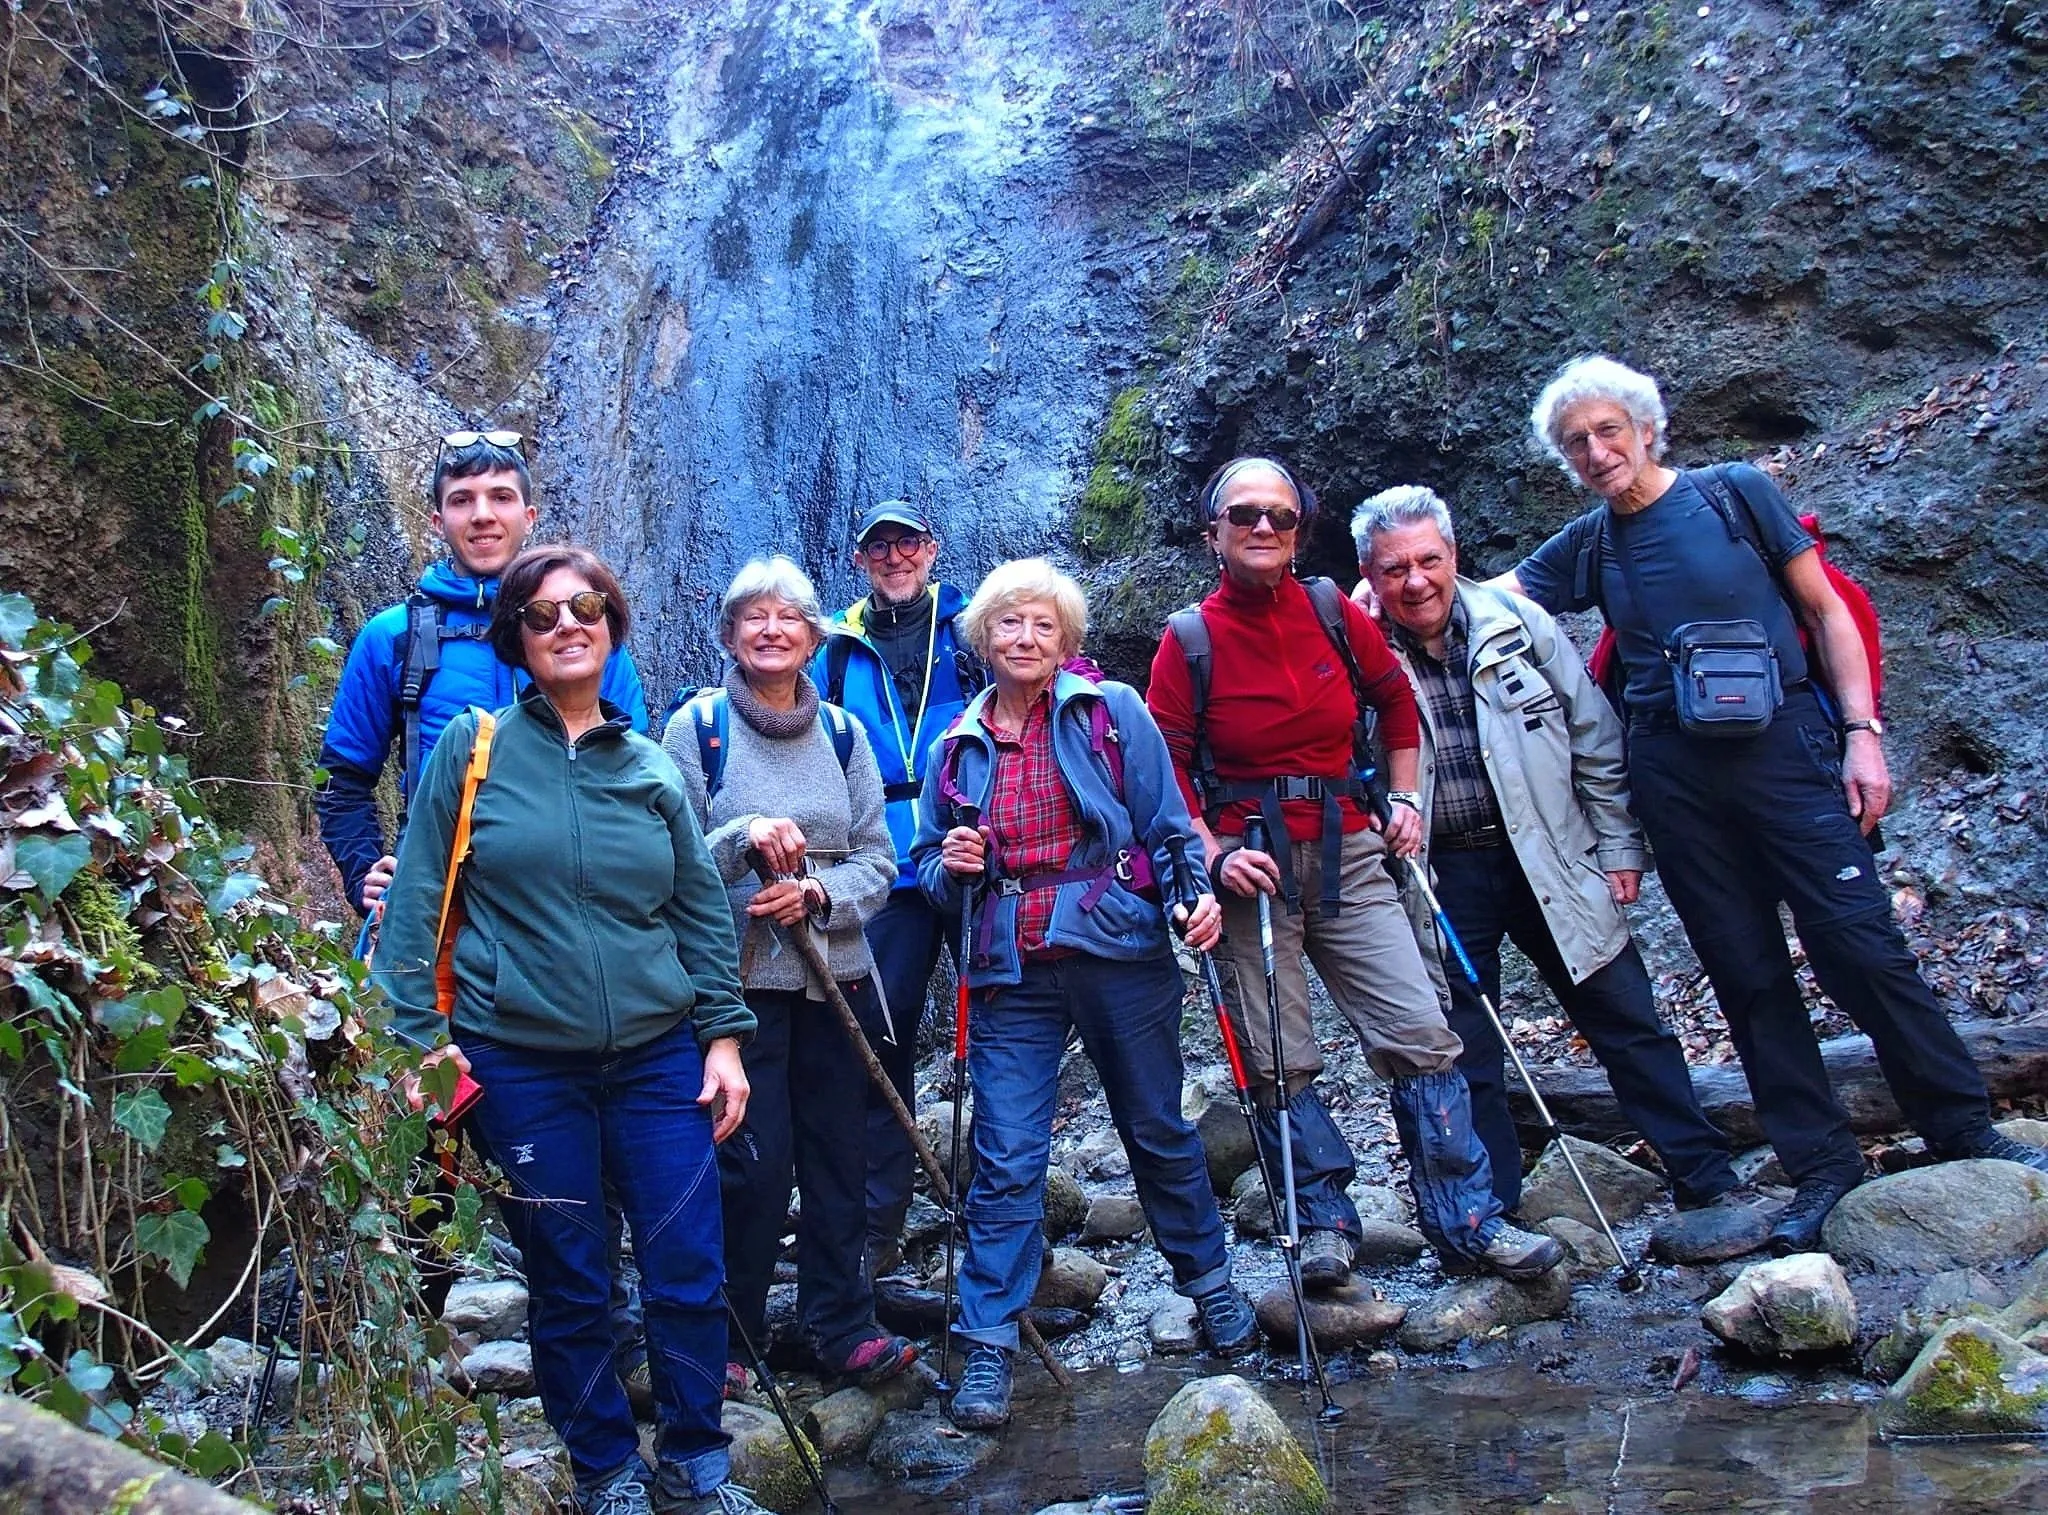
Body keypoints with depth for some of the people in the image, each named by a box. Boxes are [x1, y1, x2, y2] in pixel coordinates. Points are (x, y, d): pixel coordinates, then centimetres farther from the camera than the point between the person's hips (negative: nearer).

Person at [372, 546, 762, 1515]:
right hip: (520, 1063, -2)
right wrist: (422, 1036, -5)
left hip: (659, 1057, 2)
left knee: (689, 1275, 2)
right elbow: (416, 901, 1)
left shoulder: (651, 769, 8)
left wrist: (723, 1035, 6)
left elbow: (703, 913, 11)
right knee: (568, 1288, 7)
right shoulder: (472, 749, 1)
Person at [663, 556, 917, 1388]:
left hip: (835, 974, 4)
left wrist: (814, 893, -13)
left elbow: (878, 862, 5)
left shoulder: (841, 731, 8)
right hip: (738, 976, -3)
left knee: (839, 1155, 7)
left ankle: (844, 1324, 21)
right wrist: (745, 838, -23)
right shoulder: (697, 725, -2)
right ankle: (730, 1333, 15)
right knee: (754, 1163, -3)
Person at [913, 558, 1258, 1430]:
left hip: (1121, 954, -1)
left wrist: (1196, 892, -17)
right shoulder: (957, 746, 9)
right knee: (1006, 1156, -1)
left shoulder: (1112, 712, 0)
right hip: (1010, 973, 2)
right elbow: (927, 869, 18)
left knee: (1157, 1128, 12)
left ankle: (1207, 1281, 34)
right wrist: (950, 866, -5)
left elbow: (1167, 825, 1)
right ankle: (989, 1342, 6)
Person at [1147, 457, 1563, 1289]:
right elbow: (1166, 763, -3)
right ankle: (1324, 1222, 17)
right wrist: (1215, 854, -14)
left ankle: (1468, 1224, 6)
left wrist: (1404, 795, 12)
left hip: (1348, 853, 2)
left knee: (1420, 1032, -2)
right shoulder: (1190, 639, -4)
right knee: (1278, 1060, 1)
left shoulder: (1334, 613, 3)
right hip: (1253, 866, -2)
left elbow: (1395, 700, 19)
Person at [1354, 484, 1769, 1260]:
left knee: (1628, 1025, 5)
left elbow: (1594, 736, 5)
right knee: (1464, 1058, 7)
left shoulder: (1519, 622, -1)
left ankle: (1710, 1188, 16)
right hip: (1440, 878, -1)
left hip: (1552, 859, 1)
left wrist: (1619, 845, 4)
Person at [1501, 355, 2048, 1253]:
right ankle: (1822, 1167, 12)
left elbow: (1827, 611, 3)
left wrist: (1861, 731, -5)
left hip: (1782, 744, -3)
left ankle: (1966, 1134, 9)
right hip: (1674, 772, 3)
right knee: (1748, 975, 4)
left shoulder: (1735, 494, 2)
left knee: (1859, 943, -7)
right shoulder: (1586, 548, 10)